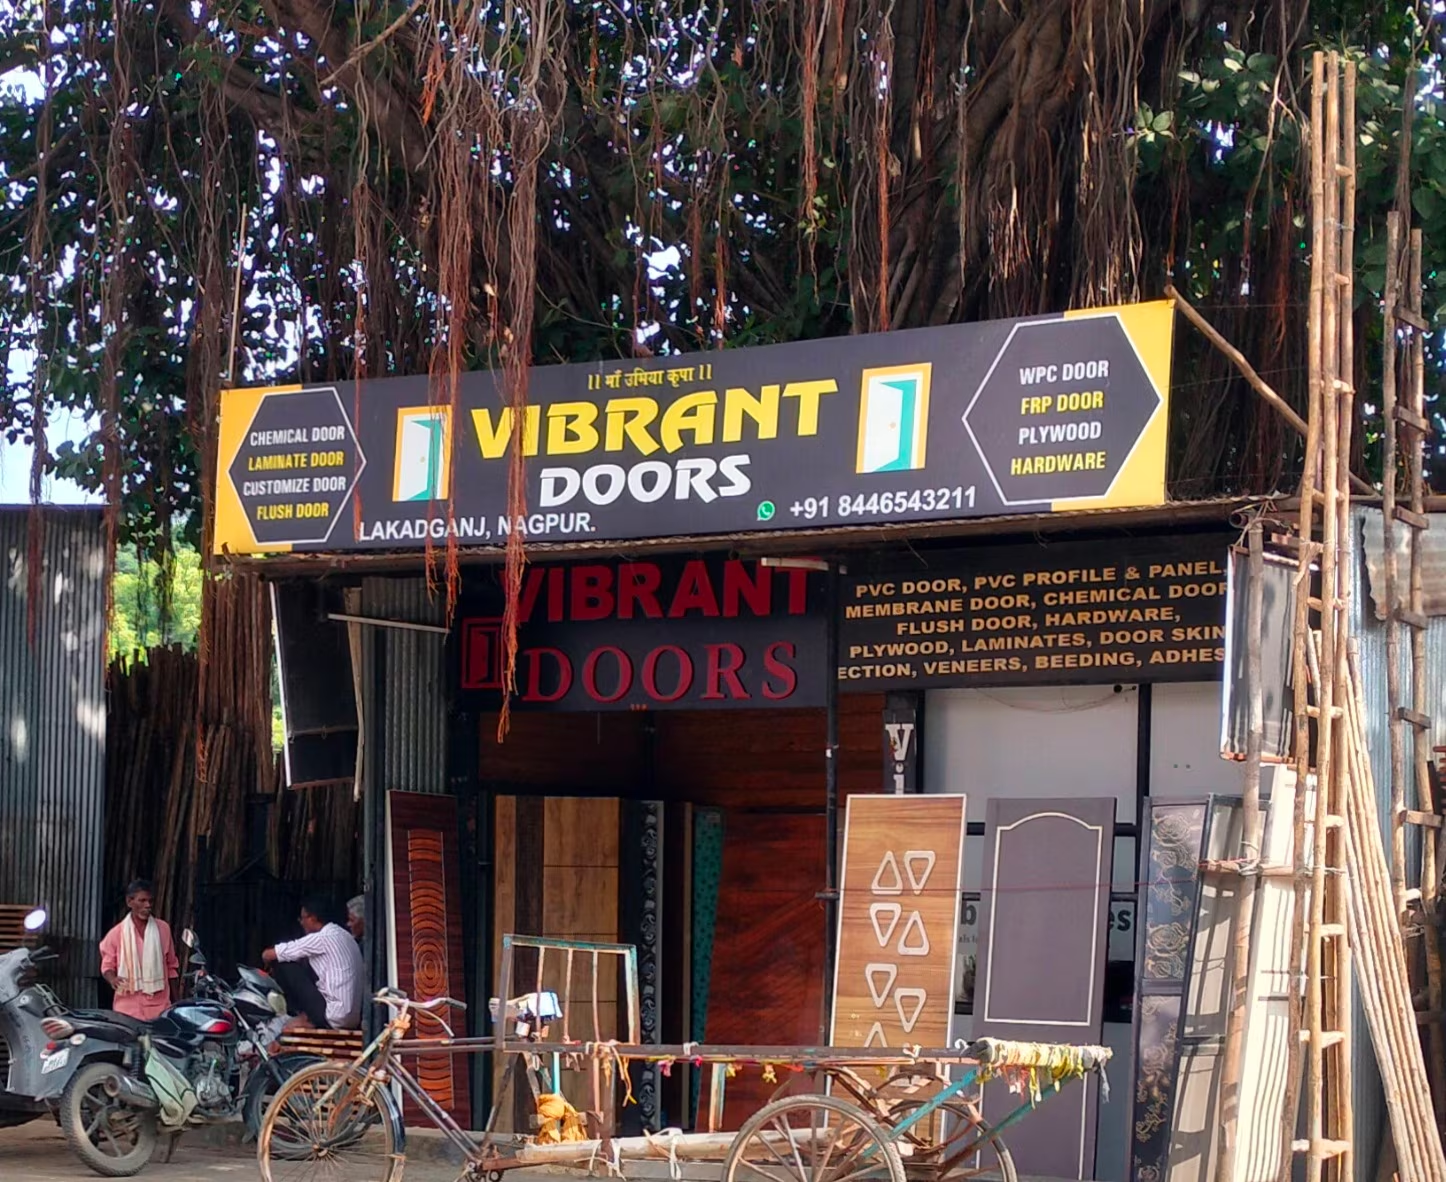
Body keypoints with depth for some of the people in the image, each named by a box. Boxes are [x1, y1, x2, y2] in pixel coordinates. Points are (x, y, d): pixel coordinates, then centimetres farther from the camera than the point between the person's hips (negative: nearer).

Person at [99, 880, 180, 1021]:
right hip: (128, 1009, -1)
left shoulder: (163, 929, 8)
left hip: (159, 1007, 1)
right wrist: (113, 979, -16)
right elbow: (107, 965, 9)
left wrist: (177, 1003, 15)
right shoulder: (116, 933, 2)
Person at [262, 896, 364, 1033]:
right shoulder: (342, 934, 14)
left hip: (335, 1019, -9)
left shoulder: (320, 939, -12)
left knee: (284, 972, -2)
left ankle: (307, 1019, 7)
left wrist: (270, 961, 15)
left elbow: (267, 955, -5)